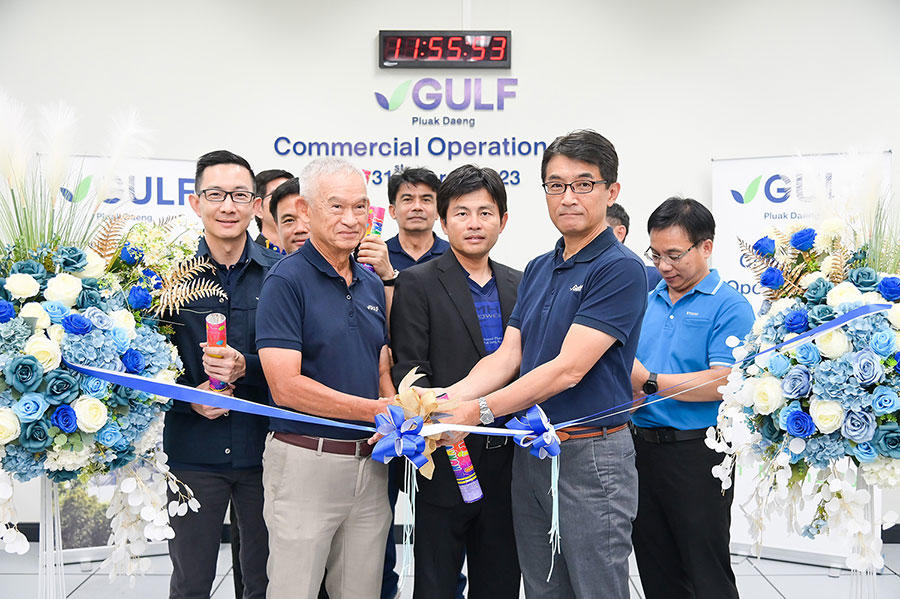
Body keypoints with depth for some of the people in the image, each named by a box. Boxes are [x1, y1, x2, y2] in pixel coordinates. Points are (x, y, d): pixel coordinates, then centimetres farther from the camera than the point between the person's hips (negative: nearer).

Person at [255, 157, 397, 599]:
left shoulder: (372, 283, 12)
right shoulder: (287, 280, -10)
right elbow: (286, 387, -17)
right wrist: (376, 410, -17)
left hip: (370, 461, 6)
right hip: (307, 460, -6)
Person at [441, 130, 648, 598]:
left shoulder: (620, 269, -13)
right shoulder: (537, 270, 12)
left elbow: (568, 370, -20)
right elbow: (507, 356, 5)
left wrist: (479, 411, -22)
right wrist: (446, 399, -12)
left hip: (591, 457, -7)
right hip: (530, 451, 7)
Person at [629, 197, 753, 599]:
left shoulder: (729, 307, -8)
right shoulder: (647, 302, 13)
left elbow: (723, 382, -19)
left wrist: (650, 382, -17)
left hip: (695, 452, -6)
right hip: (641, 444, 7)